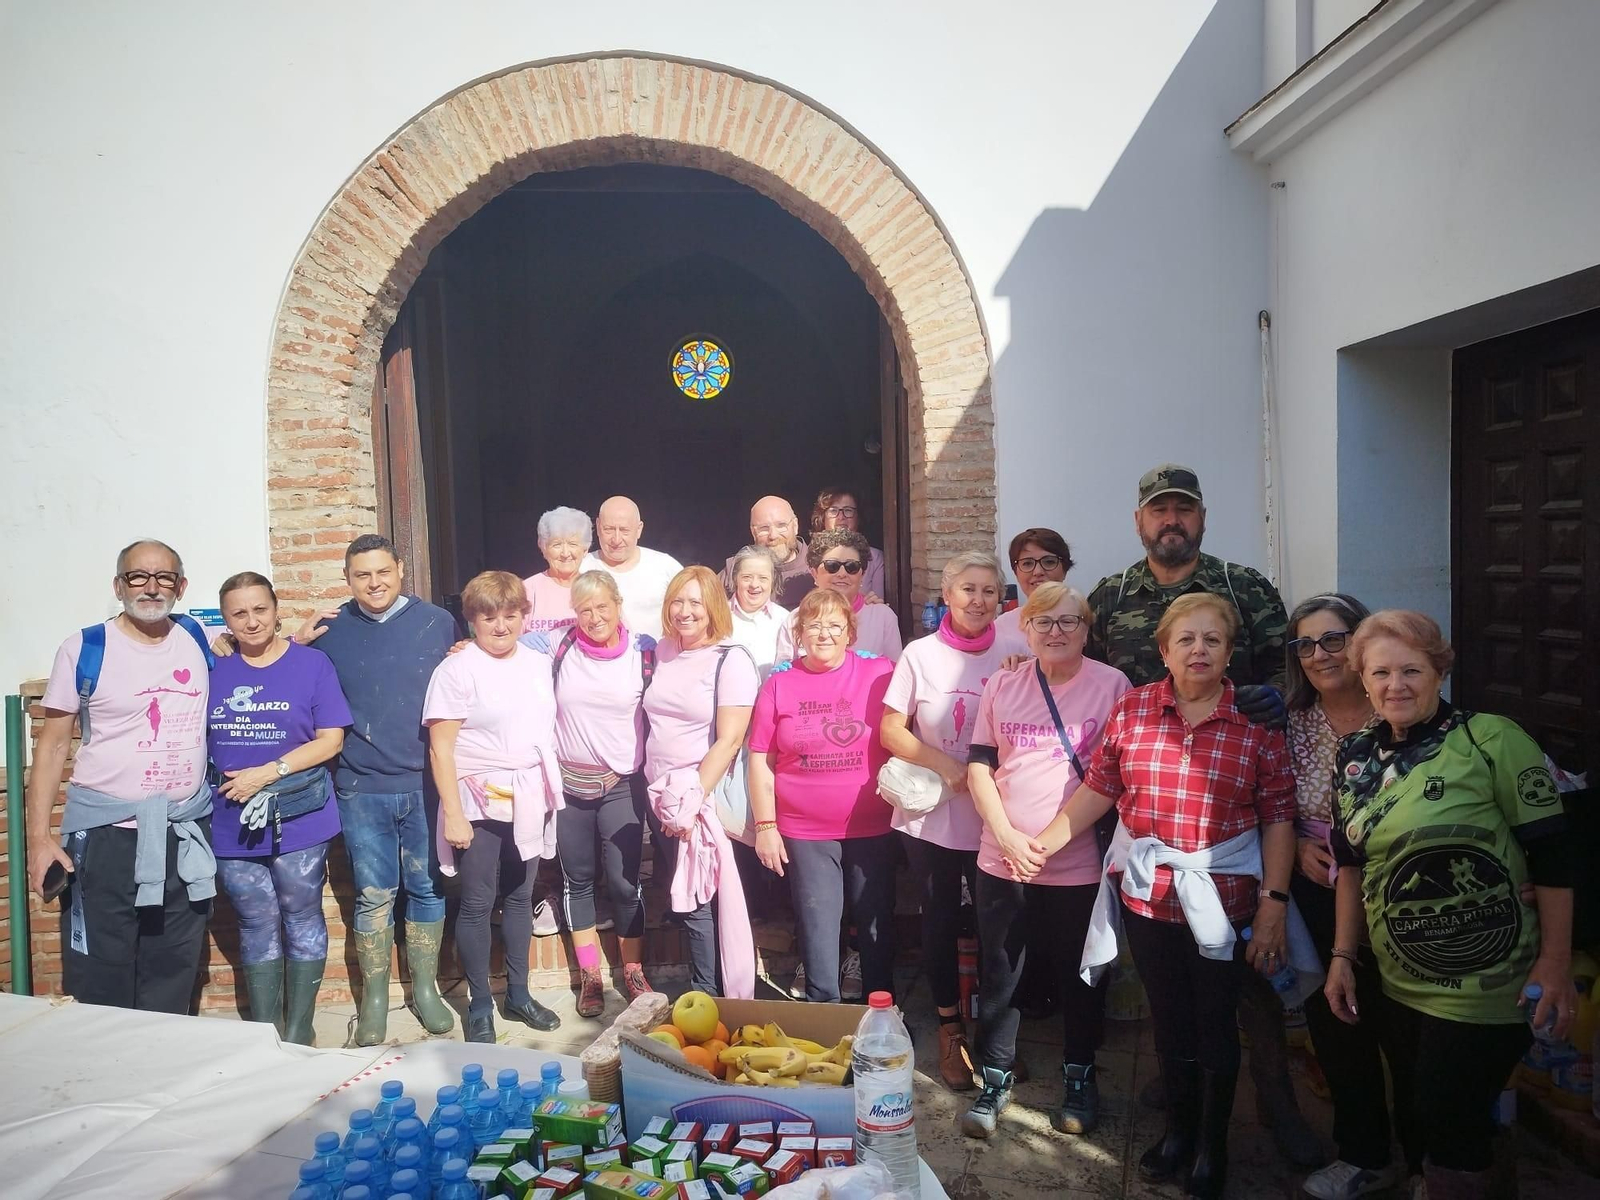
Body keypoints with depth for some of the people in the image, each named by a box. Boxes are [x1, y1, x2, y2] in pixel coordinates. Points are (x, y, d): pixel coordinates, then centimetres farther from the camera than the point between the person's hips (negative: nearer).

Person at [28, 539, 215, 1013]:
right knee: (98, 984, 3)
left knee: (172, 982, 13)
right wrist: (39, 836, -8)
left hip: (186, 833, 3)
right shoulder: (85, 649, -5)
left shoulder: (198, 639, 4)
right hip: (104, 833, -3)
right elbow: (53, 744, -3)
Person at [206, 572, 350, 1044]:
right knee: (257, 929, 13)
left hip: (298, 821, -3)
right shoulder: (213, 668, 5)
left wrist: (268, 772, -15)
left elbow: (331, 740, -7)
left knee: (302, 923, 8)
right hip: (233, 824, 3)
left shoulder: (312, 663, -4)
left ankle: (298, 1037, 20)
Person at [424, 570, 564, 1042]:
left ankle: (518, 994, 27)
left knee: (519, 897, 14)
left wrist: (551, 791, 11)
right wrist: (452, 814, -15)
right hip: (480, 801, -5)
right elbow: (440, 748, -12)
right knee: (477, 904, 3)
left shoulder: (538, 663, 6)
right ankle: (479, 1007, 17)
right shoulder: (457, 670, -10)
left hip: (529, 800, 5)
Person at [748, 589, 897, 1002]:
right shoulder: (779, 682, 0)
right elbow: (760, 759, 1)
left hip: (872, 828, 0)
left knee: (877, 926, 13)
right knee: (818, 930, 7)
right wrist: (765, 825, -2)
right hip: (804, 833, 0)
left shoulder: (879, 673, -4)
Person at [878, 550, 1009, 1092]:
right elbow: (891, 731, -2)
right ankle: (950, 1029, 29)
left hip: (993, 817, 1)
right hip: (931, 817, 0)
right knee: (940, 921, 11)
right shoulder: (920, 654, -4)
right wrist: (945, 765, -14)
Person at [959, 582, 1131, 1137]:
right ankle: (996, 1077, 30)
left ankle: (1080, 1078, 34)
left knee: (1080, 975, 14)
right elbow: (979, 764, 4)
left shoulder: (1111, 685, -5)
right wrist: (1007, 834, -9)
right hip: (1002, 860, 2)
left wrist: (1056, 837, -10)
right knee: (998, 973, 12)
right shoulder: (1002, 685, 3)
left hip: (1079, 862, -2)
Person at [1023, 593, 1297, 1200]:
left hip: (1224, 899, -2)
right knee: (1168, 1018, 17)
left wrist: (1274, 904, -10)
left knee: (1215, 1022, 13)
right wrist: (1043, 843, -3)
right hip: (1147, 895, 2)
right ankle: (1178, 1130, 38)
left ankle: (1212, 1144, 34)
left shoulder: (1257, 721, -8)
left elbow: (1278, 818, -7)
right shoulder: (1132, 709, -2)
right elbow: (1098, 788, 2)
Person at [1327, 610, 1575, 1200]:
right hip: (1398, 984, 5)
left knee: (1450, 1122, 2)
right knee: (1415, 1108, 18)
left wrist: (1555, 963, -14)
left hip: (1485, 988, -5)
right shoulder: (1356, 756, 2)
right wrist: (1343, 956, 6)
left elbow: (1552, 856, -13)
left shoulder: (1490, 740, -15)